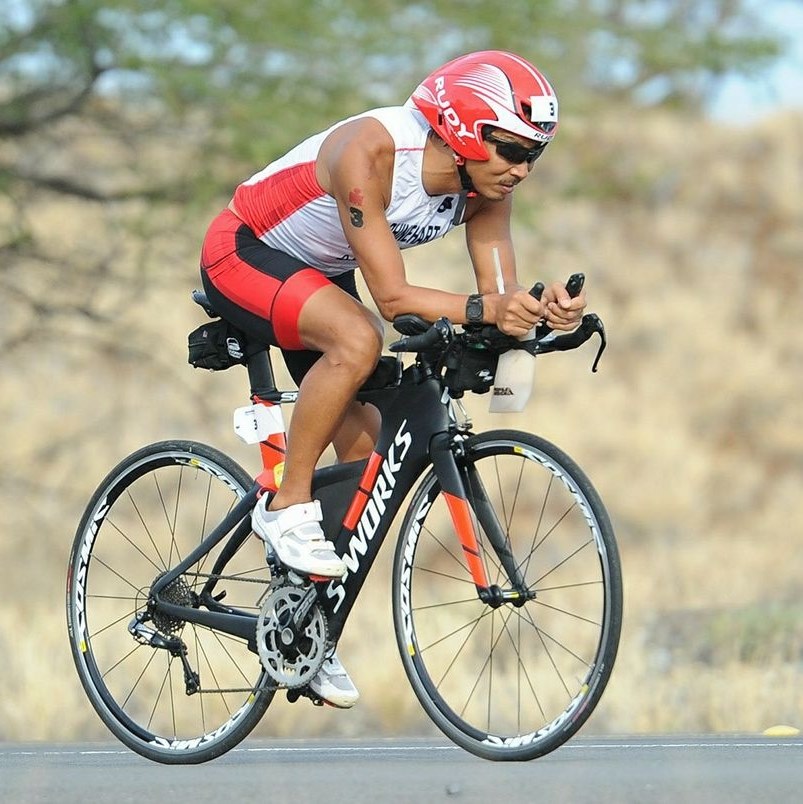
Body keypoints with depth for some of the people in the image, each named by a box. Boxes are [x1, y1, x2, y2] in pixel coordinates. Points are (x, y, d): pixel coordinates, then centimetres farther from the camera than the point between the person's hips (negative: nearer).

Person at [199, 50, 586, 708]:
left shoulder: (487, 186, -16)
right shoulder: (370, 154, -36)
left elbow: (501, 298, -18)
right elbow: (393, 296, -38)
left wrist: (542, 309, -41)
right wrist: (485, 308, -52)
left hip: (321, 277, 8)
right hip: (244, 254, -8)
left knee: (366, 459, 2)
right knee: (358, 340, -36)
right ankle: (286, 506, -19)